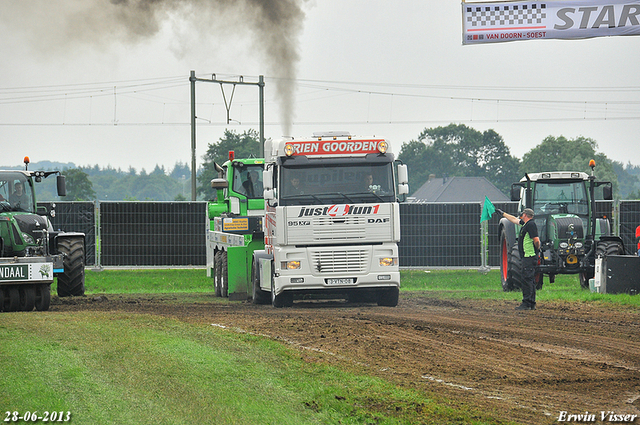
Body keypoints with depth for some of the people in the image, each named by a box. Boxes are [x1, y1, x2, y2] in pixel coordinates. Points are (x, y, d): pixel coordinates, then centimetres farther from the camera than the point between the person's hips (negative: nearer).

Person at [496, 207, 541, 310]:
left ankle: (526, 304, -10)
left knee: (527, 279, -9)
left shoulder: (530, 225, -14)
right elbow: (515, 220, 31)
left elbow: (536, 240, -22)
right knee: (530, 280, 11)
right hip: (528, 257, 10)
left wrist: (537, 249, -4)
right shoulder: (526, 224, 16)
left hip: (529, 258, -10)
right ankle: (532, 304, 14)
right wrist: (502, 213, 39)